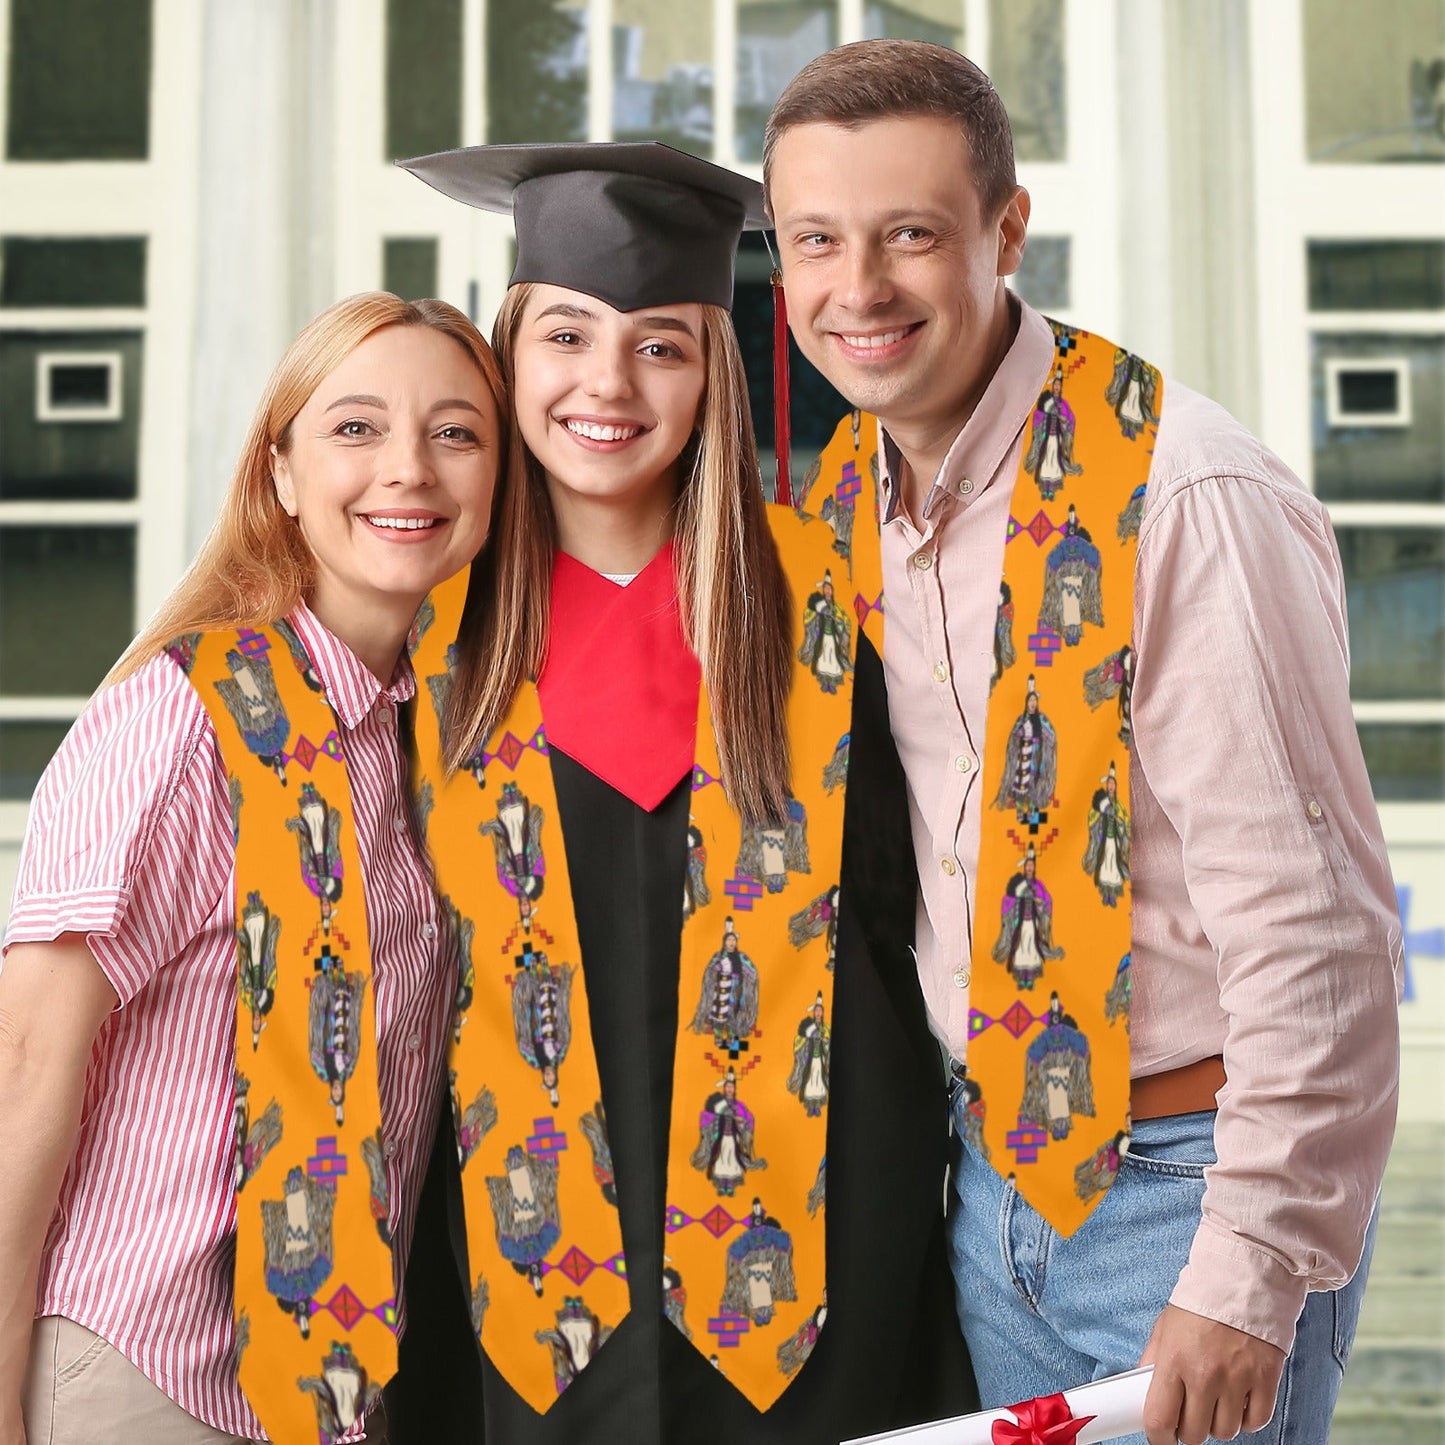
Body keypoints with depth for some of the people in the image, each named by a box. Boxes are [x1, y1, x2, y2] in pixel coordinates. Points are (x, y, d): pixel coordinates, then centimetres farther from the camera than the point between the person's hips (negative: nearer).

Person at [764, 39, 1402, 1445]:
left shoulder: (1190, 502, -20)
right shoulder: (847, 495, 3)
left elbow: (1315, 927, -20)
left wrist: (1250, 1276, -19)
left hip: (1187, 1183, -6)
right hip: (993, 1178, 6)